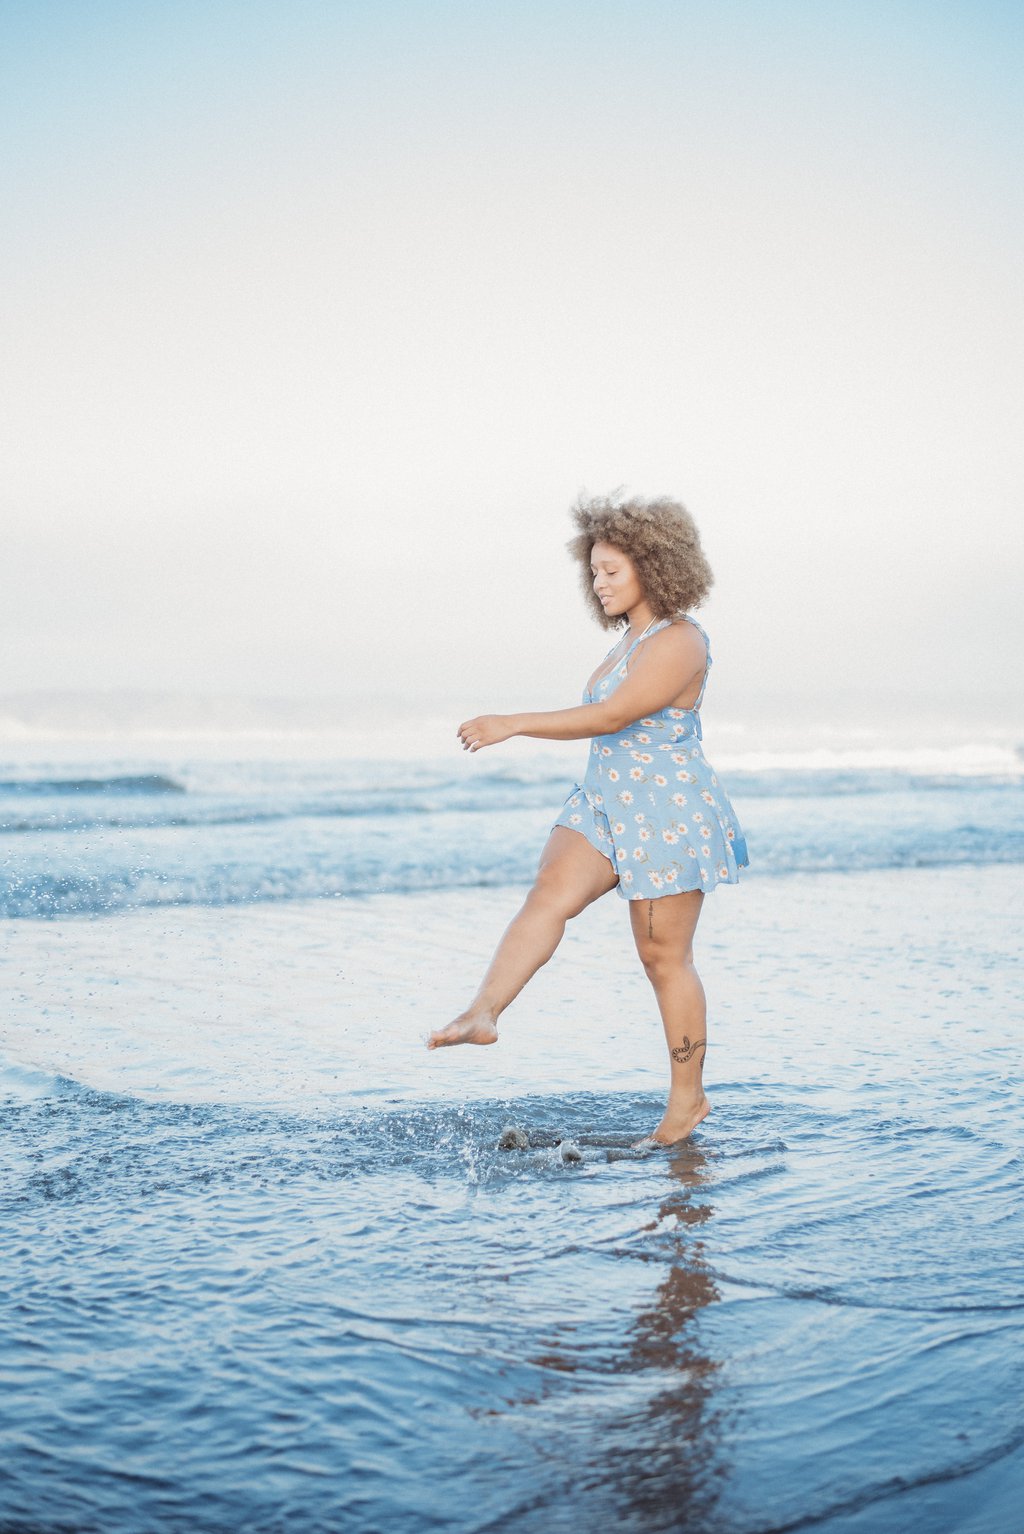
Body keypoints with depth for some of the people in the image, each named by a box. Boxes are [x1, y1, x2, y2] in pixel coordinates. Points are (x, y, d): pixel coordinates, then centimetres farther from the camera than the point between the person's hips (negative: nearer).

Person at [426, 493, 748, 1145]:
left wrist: (514, 724, -26)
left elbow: (610, 717, -25)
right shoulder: (633, 637, 14)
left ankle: (688, 1097, 14)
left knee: (664, 956, 0)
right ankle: (482, 1015, -34)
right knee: (550, 892, -18)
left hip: (669, 813, -8)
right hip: (605, 803, 8)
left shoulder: (679, 643, -16)